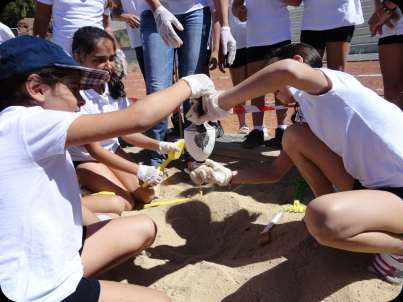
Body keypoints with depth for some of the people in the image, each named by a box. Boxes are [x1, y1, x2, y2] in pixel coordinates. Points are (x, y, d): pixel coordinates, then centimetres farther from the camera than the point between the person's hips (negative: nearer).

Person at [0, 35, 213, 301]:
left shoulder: (29, 129, 8)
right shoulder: (26, 123, -23)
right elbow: (137, 119, -26)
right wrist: (187, 85, -10)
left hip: (49, 263, 9)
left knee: (143, 228, 17)